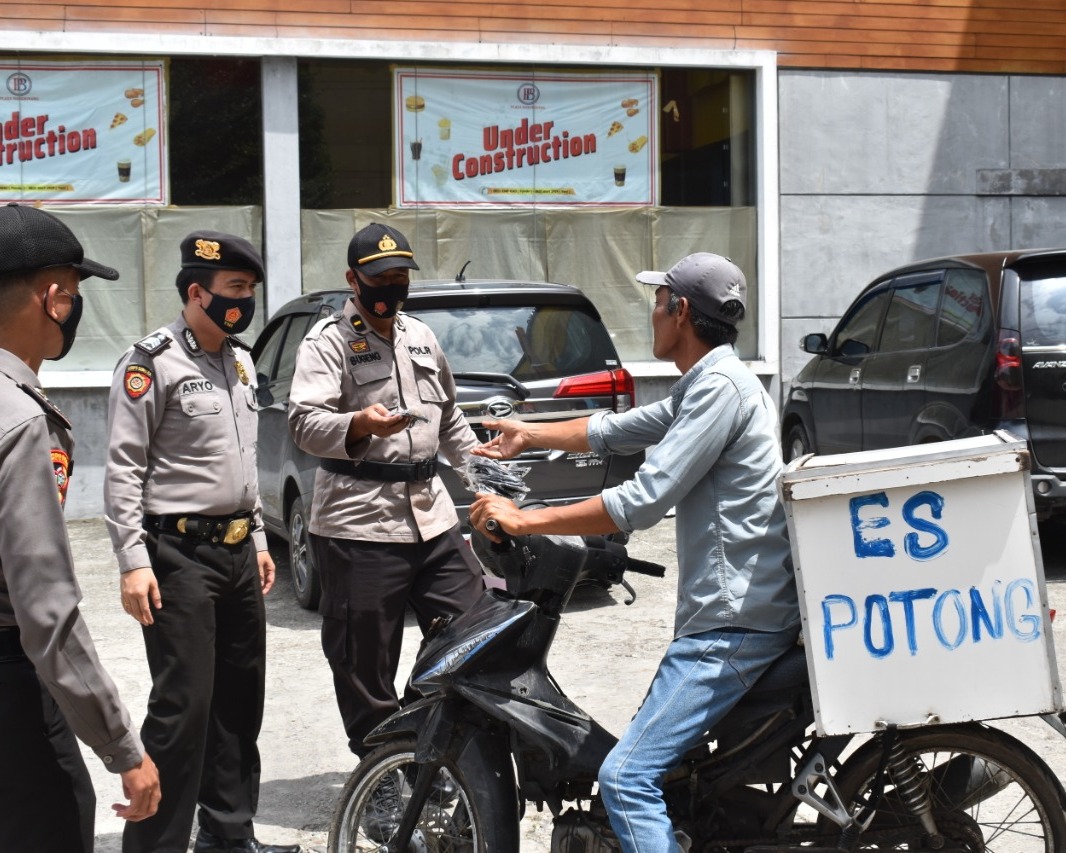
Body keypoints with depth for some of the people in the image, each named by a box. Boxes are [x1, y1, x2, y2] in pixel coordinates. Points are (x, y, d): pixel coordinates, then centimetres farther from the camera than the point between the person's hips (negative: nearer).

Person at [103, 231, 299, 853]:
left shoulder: (240, 362, 16)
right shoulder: (153, 362, -9)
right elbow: (123, 469, -12)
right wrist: (134, 561, -18)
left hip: (238, 553, 8)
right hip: (180, 555, -8)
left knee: (240, 698, 11)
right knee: (183, 707, -10)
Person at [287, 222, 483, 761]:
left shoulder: (421, 337, 18)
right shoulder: (328, 341, -4)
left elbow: (450, 418, 30)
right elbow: (304, 423, -17)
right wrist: (359, 425, -35)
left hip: (432, 515, 7)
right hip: (359, 525, -6)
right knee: (365, 663, 0)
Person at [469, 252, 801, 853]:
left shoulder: (721, 386, -15)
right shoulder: (704, 386, 19)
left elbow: (644, 501, -20)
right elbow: (615, 431, 31)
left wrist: (524, 520, -14)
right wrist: (529, 435, 38)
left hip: (736, 626, -11)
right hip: (724, 616, 11)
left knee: (627, 776, -18)